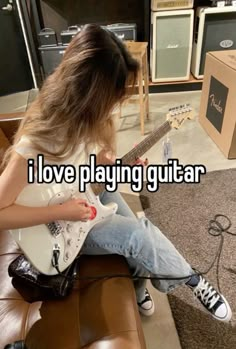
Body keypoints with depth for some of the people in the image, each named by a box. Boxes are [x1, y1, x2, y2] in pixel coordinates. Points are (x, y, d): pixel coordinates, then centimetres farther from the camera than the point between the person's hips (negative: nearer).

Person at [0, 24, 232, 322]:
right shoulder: (38, 140, -33)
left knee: (137, 239, -8)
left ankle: (138, 285, 27)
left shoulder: (88, 117, -11)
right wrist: (62, 211, -30)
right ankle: (194, 281, 7)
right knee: (140, 234, -22)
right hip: (59, 226, -6)